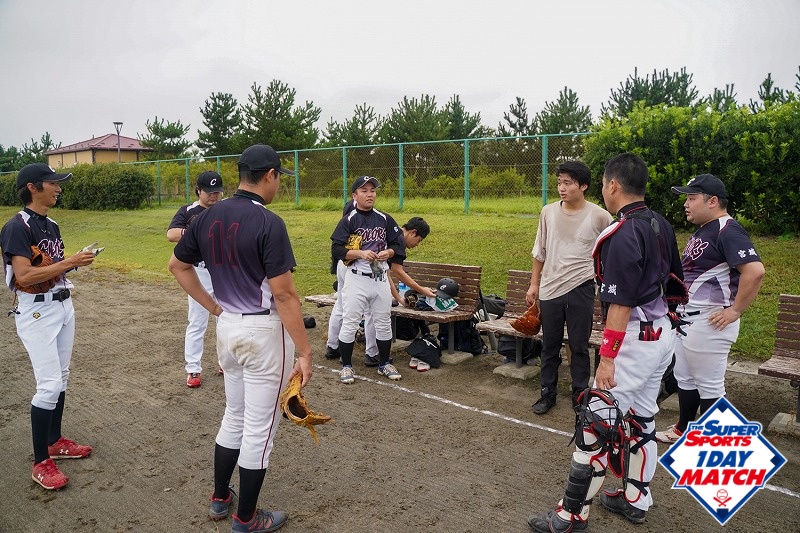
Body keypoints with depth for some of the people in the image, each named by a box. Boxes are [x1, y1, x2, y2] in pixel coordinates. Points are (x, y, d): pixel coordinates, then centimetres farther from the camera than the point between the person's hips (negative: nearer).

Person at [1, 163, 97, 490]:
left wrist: (75, 261, 2)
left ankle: (55, 441, 31)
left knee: (61, 378, 15)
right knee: (49, 384, -9)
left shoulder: (51, 225, 11)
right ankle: (41, 463, 4)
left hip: (63, 306, 9)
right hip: (36, 312, -9)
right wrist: (68, 262, -24)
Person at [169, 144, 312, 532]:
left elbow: (177, 266, 12)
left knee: (234, 416, 25)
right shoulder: (268, 223, -19)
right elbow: (283, 293, -21)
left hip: (227, 326, 8)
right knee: (259, 428, 7)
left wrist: (213, 307, 14)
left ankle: (220, 499, 38)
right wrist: (304, 351, -16)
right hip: (263, 330, -7)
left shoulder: (208, 217, 3)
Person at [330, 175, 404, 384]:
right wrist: (361, 253, -23)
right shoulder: (348, 220, -6)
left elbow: (397, 242, 11)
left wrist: (388, 252, -9)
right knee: (349, 323, 1)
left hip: (381, 278, 4)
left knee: (383, 323, 13)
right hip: (356, 279, -4)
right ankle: (346, 366, 16)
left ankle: (384, 363, 28)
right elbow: (336, 250, -10)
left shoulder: (384, 219, 6)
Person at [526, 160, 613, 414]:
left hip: (580, 289, -2)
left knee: (579, 347, 8)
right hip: (550, 289, 3)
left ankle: (579, 396, 23)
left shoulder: (600, 216, -7)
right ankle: (547, 393, 27)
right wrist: (534, 284, 10)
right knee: (550, 346, 12)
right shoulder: (548, 212, 1)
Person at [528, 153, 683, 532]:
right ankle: (635, 500, 32)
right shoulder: (661, 226, 7)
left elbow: (621, 304, -22)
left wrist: (607, 358, -20)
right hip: (662, 334, 10)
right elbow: (675, 282, 17)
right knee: (640, 419, 19)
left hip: (634, 339, -10)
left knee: (595, 422, -4)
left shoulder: (622, 234, -20)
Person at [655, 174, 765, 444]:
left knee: (709, 385, 2)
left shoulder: (728, 231, -18)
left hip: (709, 322, -10)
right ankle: (683, 429, 36)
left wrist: (734, 311, -23)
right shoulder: (701, 231, 13)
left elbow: (755, 271, -30)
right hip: (686, 318, 10)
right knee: (684, 379, 20)